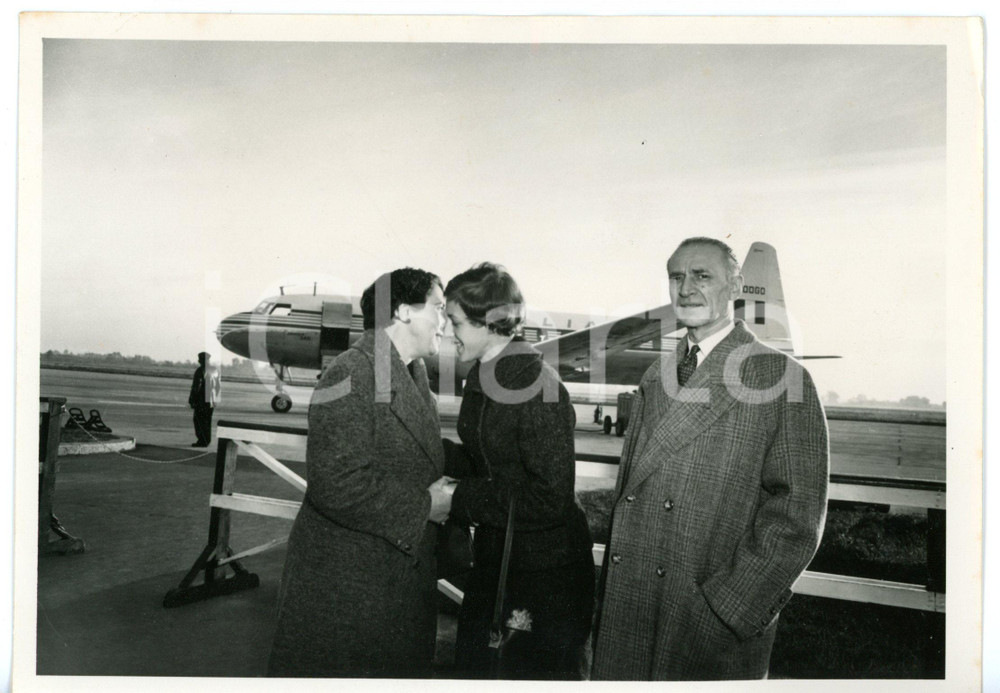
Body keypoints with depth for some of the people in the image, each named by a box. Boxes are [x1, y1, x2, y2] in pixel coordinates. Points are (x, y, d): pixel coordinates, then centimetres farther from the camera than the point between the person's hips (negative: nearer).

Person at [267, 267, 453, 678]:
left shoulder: (413, 374, 10)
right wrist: (425, 505, -19)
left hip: (405, 568, 9)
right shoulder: (351, 374, -20)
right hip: (344, 580, -9)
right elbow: (337, 485, -27)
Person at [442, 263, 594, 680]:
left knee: (538, 673, 12)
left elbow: (550, 499, -25)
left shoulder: (537, 386, -24)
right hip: (494, 557, 8)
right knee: (470, 663, 21)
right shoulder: (482, 378, 2)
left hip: (547, 568, -8)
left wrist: (460, 500, -21)